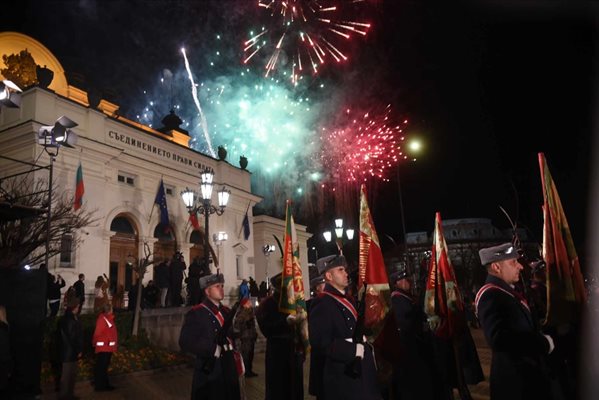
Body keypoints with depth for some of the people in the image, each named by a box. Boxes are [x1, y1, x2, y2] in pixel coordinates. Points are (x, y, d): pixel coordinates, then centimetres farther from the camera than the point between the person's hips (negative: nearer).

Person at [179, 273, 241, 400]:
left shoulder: (226, 312, 12)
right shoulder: (195, 313, -10)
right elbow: (186, 342, -19)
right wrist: (213, 350, -18)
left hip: (229, 369, 6)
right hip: (209, 372, -6)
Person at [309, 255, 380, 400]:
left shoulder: (349, 300, 12)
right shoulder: (322, 305, -17)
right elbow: (322, 343, -24)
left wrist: (365, 347, 5)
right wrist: (354, 349, -21)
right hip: (341, 375, -9)